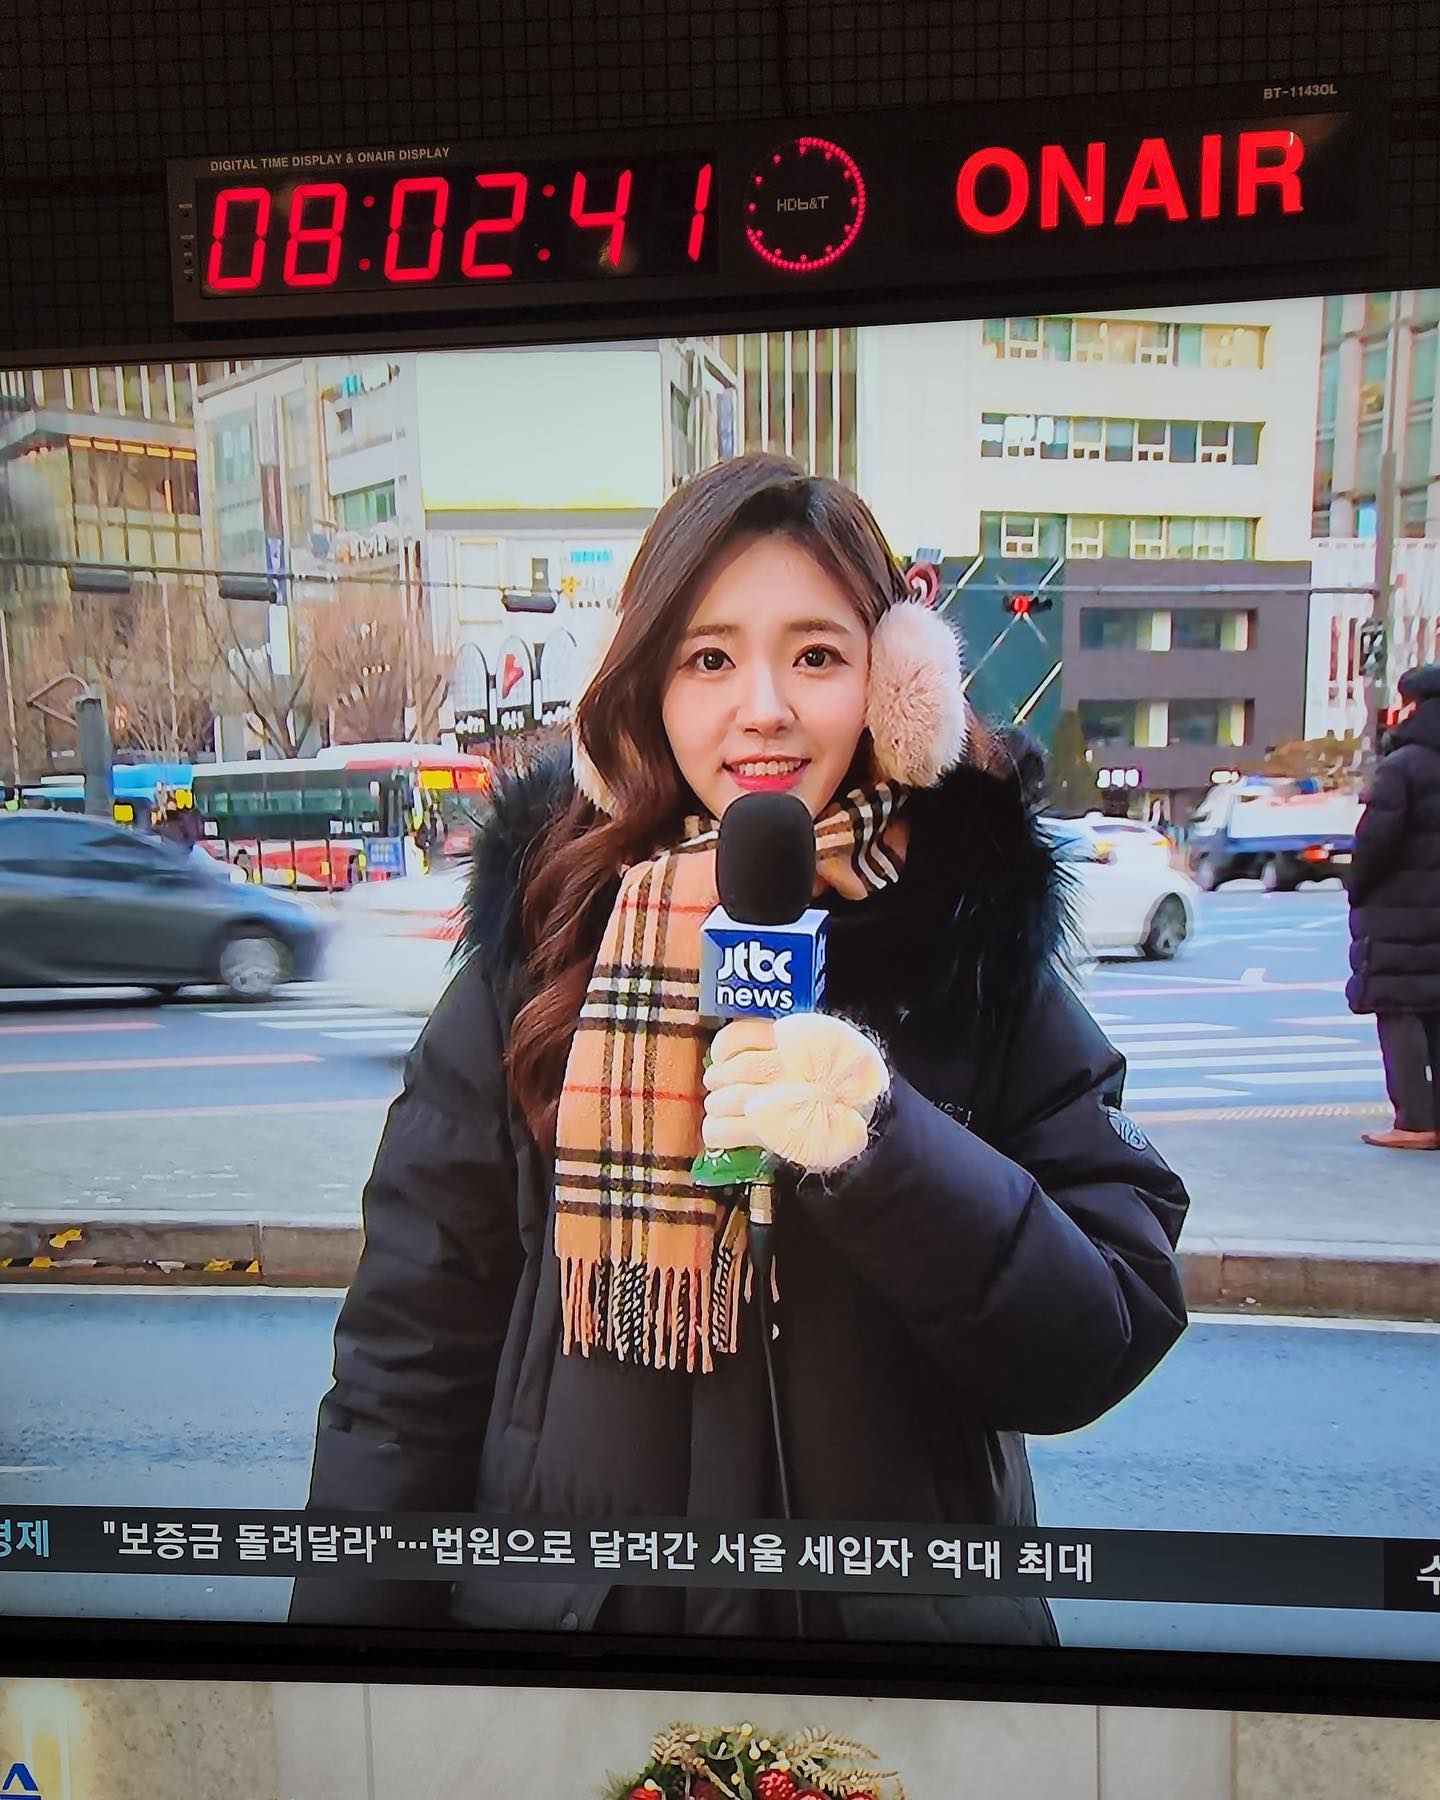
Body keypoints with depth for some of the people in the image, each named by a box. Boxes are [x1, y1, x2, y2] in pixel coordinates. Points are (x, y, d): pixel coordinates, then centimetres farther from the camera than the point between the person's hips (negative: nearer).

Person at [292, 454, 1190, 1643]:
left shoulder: (975, 936, -11)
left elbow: (1105, 1341, -15)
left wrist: (882, 1147, -29)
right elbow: (411, 1359, -6)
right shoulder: (541, 935, -11)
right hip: (558, 1599, 1)